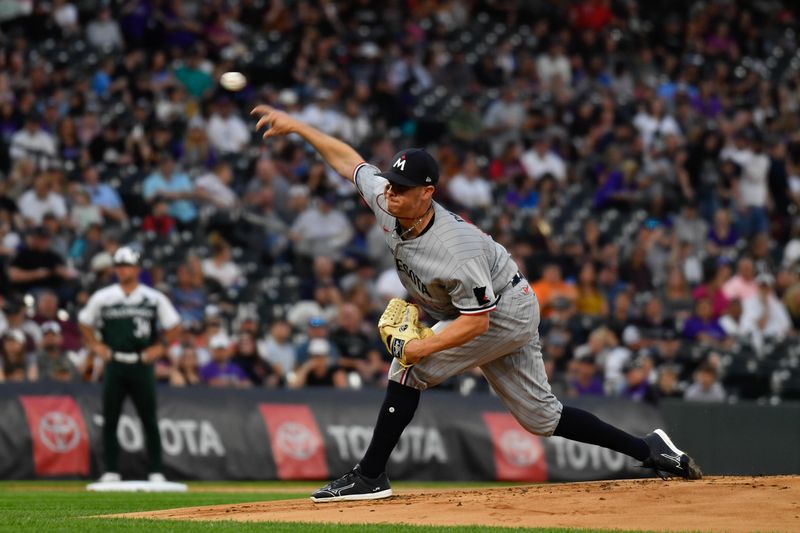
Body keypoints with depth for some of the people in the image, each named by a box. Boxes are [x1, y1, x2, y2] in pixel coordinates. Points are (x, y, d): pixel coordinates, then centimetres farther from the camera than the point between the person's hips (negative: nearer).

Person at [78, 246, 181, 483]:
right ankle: (111, 471, 5)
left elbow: (173, 327, 11)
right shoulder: (102, 298, 5)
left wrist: (159, 348, 1)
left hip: (142, 365, -1)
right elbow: (85, 323, 17)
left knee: (149, 420, -1)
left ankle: (156, 472, 2)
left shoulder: (154, 298, 3)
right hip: (114, 364, 1)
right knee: (110, 420, -1)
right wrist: (95, 346, 6)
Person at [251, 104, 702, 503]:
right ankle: (650, 450, 16)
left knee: (410, 367, -16)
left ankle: (370, 476, -10)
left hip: (507, 312, -9)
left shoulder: (455, 251, -36)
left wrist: (426, 347, -34)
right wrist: (296, 126, 3)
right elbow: (349, 158, 1)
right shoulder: (388, 203, -14)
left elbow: (476, 322, -30)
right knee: (541, 416, 11)